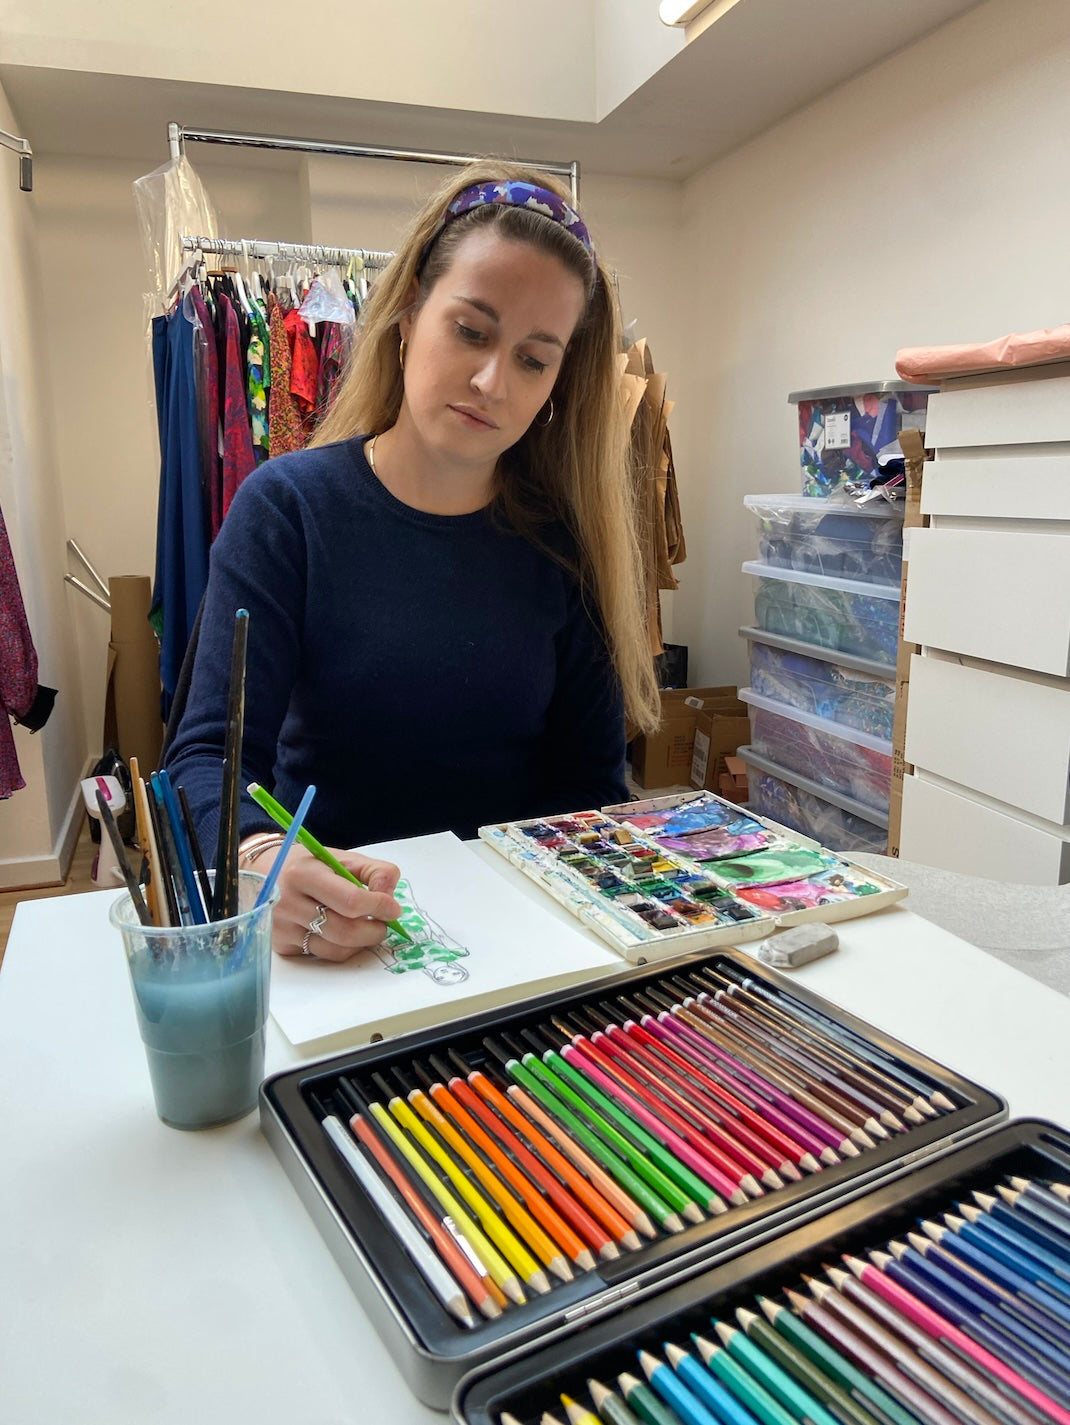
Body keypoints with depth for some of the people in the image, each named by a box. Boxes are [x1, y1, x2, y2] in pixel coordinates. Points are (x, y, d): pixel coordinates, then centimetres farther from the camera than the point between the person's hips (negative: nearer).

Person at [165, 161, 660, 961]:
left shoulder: (562, 534, 0)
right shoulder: (288, 506, -5)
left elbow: (591, 777, -1)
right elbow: (211, 752, -11)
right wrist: (265, 860, -32)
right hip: (322, 930, 0)